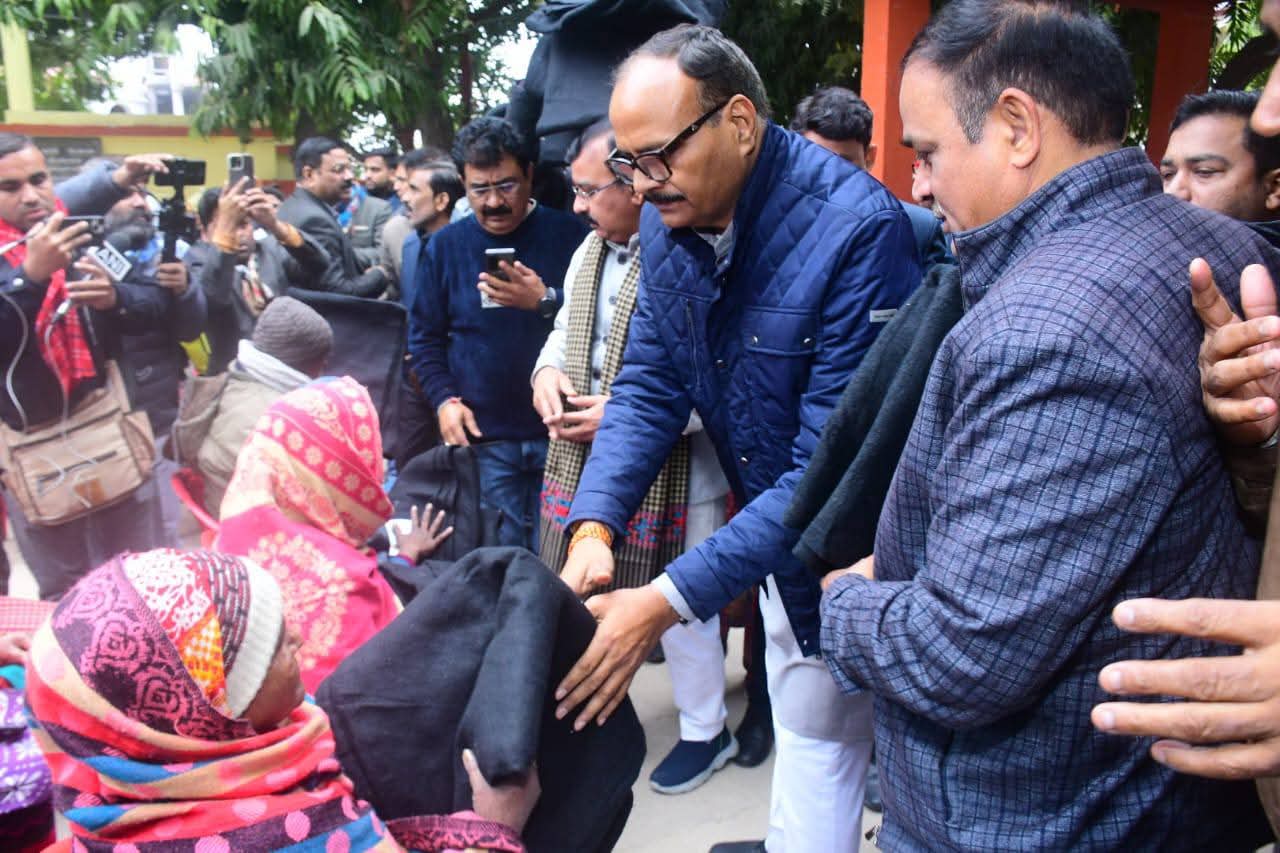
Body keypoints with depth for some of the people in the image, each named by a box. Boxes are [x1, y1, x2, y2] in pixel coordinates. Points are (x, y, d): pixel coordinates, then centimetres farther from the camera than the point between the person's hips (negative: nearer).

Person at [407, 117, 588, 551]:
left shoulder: (569, 234, -1)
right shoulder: (444, 246, 8)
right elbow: (424, 337, 12)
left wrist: (546, 301, -21)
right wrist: (444, 399, -2)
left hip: (558, 429, -1)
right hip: (483, 437, 2)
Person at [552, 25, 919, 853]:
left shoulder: (856, 227, -29)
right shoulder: (668, 224, -6)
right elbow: (649, 386, -2)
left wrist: (666, 602, -33)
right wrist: (593, 527, -18)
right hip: (771, 531, 6)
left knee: (824, 730, 9)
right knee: (802, 723, 23)